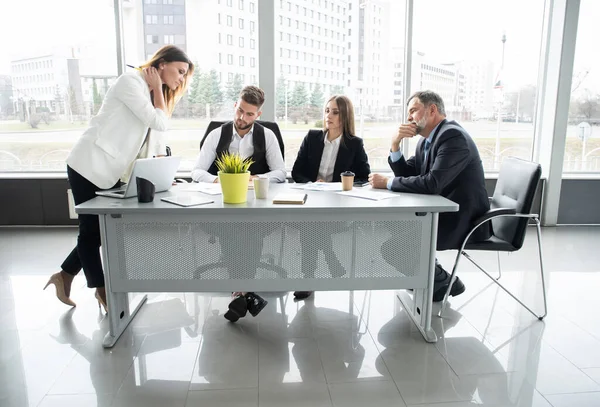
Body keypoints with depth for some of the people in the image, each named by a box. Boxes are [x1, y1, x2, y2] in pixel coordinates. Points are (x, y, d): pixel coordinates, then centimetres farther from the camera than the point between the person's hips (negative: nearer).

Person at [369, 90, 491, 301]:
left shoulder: (453, 136, -20)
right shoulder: (427, 140, 10)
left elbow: (431, 184, -29)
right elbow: (407, 175, 10)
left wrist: (388, 182, -19)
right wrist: (395, 144, -4)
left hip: (462, 219, -10)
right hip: (443, 213, 10)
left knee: (390, 244, -16)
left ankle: (443, 281, 5)